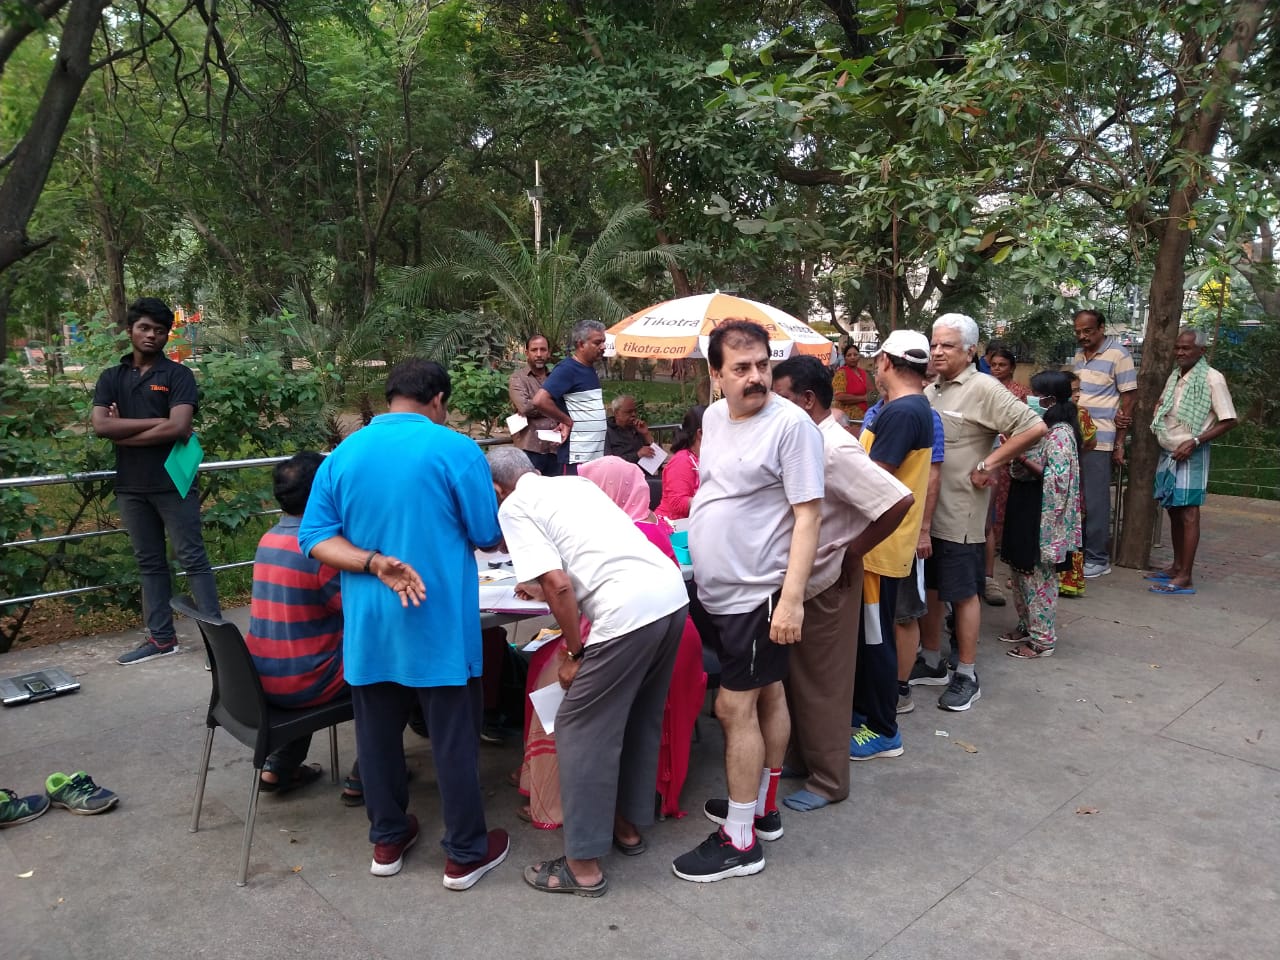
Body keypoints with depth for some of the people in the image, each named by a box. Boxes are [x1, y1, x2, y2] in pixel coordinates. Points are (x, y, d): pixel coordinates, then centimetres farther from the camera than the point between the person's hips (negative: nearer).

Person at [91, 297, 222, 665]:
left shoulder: (177, 375, -3)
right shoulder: (111, 378, 10)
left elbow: (178, 428, -16)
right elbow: (100, 425, -6)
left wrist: (124, 434, -7)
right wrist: (156, 421, -13)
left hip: (173, 482, -5)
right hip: (131, 486, 5)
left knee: (193, 559, -2)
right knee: (149, 563, 11)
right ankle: (161, 637, 19)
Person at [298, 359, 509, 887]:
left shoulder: (342, 455, 4)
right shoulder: (455, 449, -10)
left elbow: (314, 537, 0)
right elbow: (487, 535, -5)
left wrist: (375, 562, -11)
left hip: (369, 622, 4)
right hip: (441, 624, -4)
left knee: (378, 733, 17)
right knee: (454, 737, 8)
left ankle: (387, 840, 33)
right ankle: (465, 853, 21)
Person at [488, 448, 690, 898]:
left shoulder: (513, 507, 3)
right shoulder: (575, 482, 24)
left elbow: (558, 584, -9)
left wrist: (575, 652, 3)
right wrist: (538, 586, 49)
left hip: (628, 611, -8)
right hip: (672, 592, 8)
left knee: (581, 730, 7)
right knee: (641, 718, 24)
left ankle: (584, 866, 15)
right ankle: (628, 825, 39)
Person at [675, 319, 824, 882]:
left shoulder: (791, 424, -17)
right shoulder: (713, 417, 6)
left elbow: (808, 514, -19)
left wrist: (791, 598, -23)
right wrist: (698, 566, 18)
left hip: (759, 595, -7)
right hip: (716, 591, 8)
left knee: (735, 707, -2)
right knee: (766, 694, 20)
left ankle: (740, 841, 12)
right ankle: (763, 806, 35)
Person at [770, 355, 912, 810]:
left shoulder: (835, 450, -24)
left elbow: (899, 501, -30)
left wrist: (853, 551, -19)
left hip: (826, 583, -9)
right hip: (797, 579, 9)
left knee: (821, 684, 5)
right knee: (795, 677, 20)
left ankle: (827, 781, 22)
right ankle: (799, 757, 38)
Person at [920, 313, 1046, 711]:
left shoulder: (983, 389, -10)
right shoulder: (930, 391, 12)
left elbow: (1035, 427, -18)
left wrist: (988, 463, -16)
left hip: (958, 515, -7)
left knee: (963, 593, 4)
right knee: (927, 588, 15)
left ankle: (966, 677, 16)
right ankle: (933, 664, 31)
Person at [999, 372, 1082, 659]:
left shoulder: (1061, 433, -16)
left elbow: (1056, 480, -23)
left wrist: (1020, 457, -24)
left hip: (1042, 514, -10)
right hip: (1024, 507, 10)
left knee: (1039, 575, -2)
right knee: (1022, 570, 16)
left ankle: (1042, 639, 7)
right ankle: (1027, 625, 29)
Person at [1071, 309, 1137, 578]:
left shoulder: (1118, 354, -6)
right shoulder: (1078, 355, 13)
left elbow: (1128, 399, -6)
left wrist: (1119, 443, -8)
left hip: (1098, 441, -6)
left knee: (1095, 501, -2)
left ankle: (1097, 559, 7)